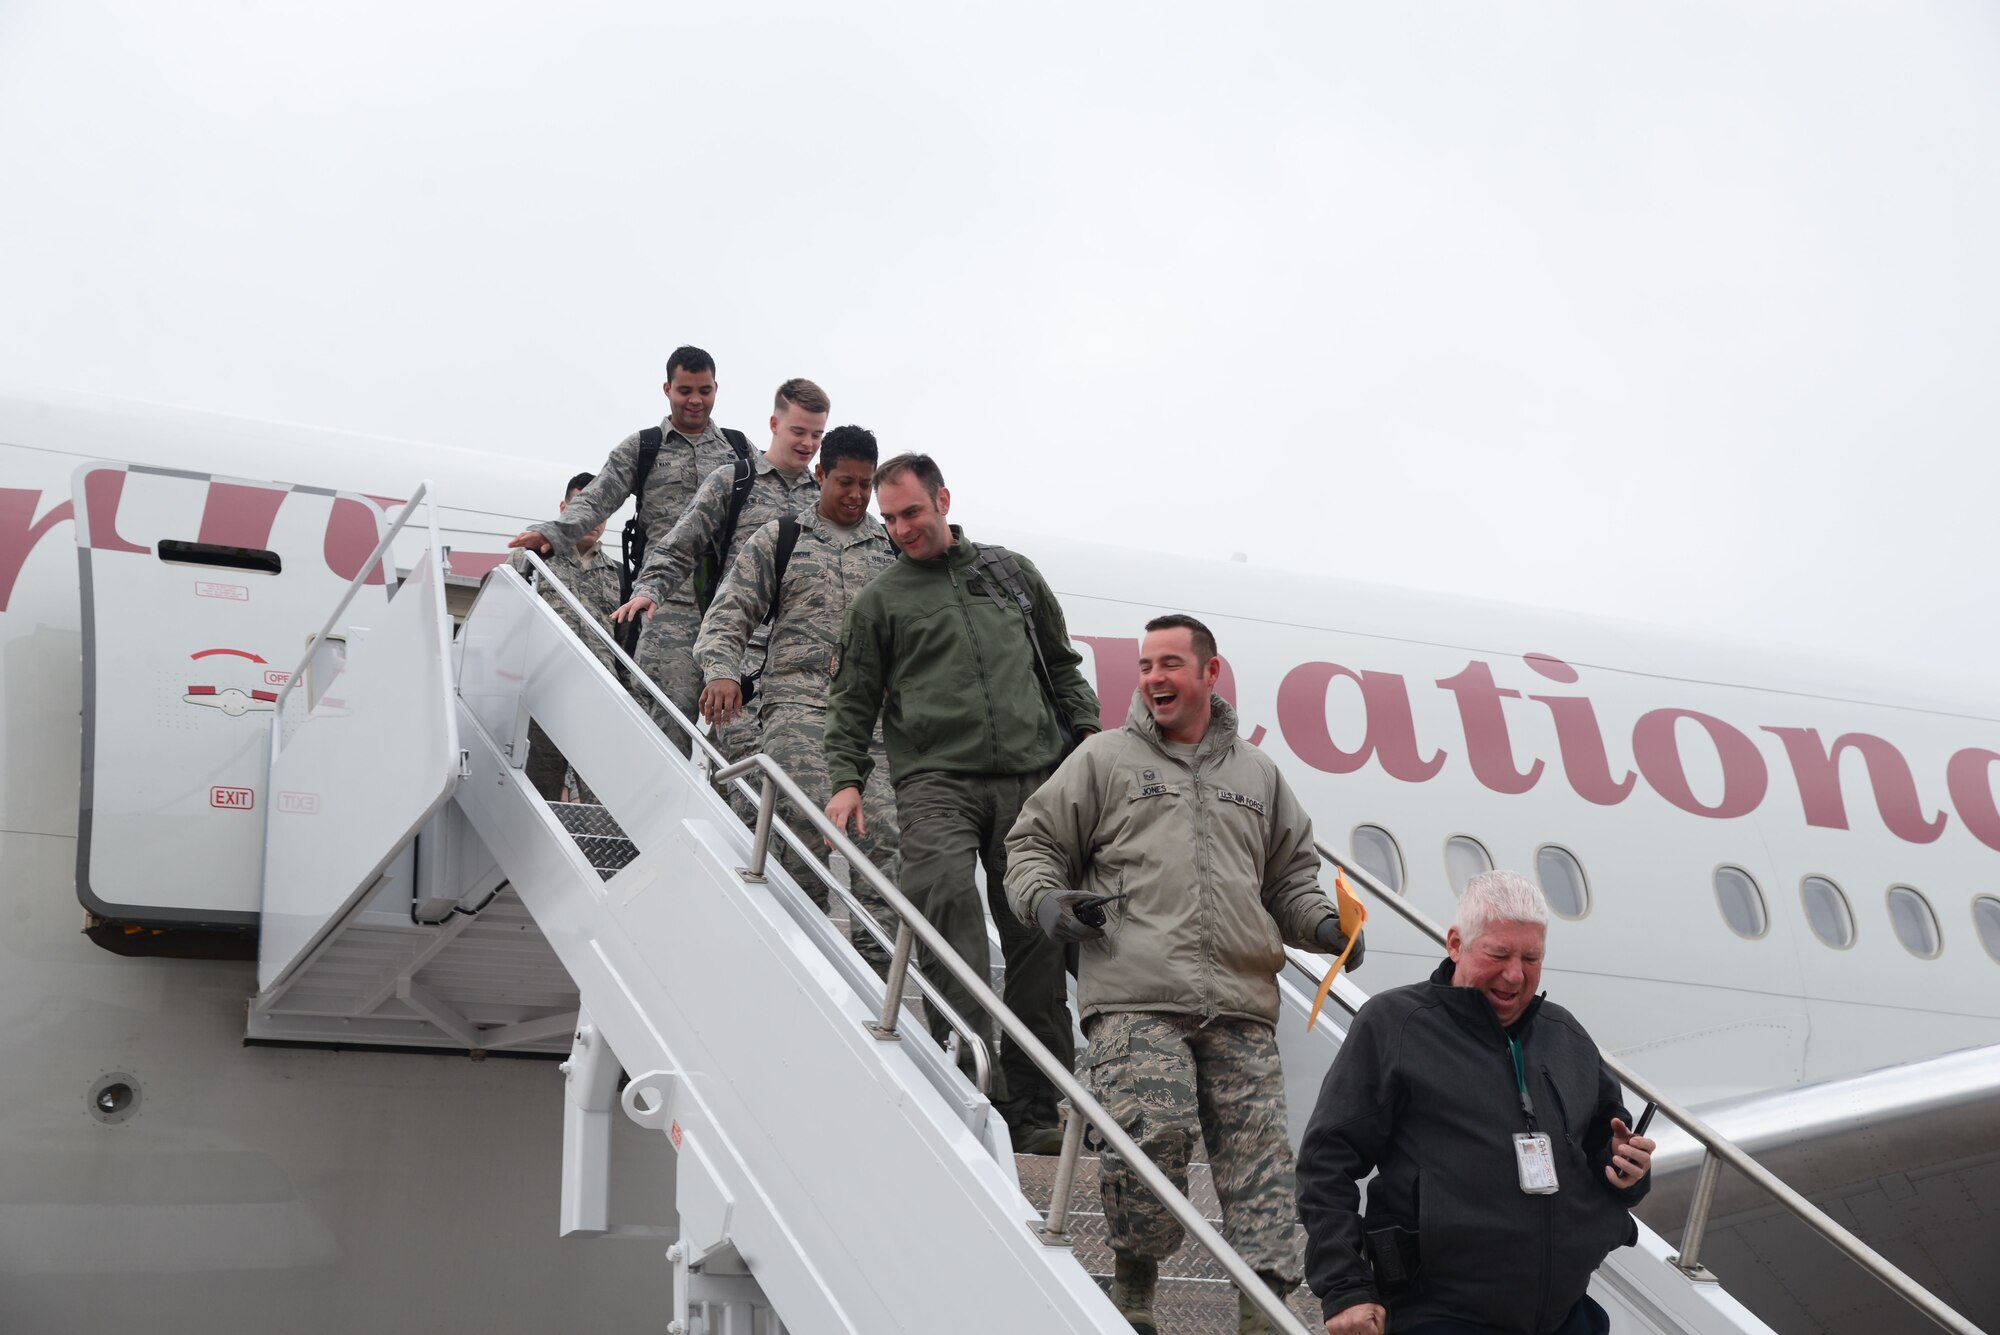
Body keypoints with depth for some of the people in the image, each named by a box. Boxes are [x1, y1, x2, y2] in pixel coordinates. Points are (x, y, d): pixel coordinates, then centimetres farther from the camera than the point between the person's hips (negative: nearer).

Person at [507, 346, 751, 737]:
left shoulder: (740, 449, 16)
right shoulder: (641, 448, 12)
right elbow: (594, 501, 3)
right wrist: (552, 532, -15)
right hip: (669, 602, -2)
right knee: (669, 709, -10)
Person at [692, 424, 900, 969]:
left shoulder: (894, 550, 19)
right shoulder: (778, 540, 13)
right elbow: (730, 613, 8)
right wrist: (721, 670, -11)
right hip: (798, 703, -2)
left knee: (886, 832, -11)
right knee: (814, 822, -20)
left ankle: (873, 962, -7)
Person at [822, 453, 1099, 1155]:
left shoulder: (1013, 572, 19)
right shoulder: (879, 601, 14)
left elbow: (1063, 668, 24)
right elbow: (852, 701, 12)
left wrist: (1089, 740, 13)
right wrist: (845, 780, -1)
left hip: (1031, 778, 2)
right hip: (936, 778, -2)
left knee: (1037, 941, 0)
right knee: (946, 893, -28)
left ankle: (1032, 1109, 8)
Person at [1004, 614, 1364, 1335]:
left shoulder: (1258, 774, 24)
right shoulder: (1104, 758, 15)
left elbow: (1291, 877, 29)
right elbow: (1034, 842, 16)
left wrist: (1323, 924, 9)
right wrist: (1045, 898, -4)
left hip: (1241, 1004, 3)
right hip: (1135, 995, -3)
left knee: (1259, 1152, -6)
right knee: (1152, 1132, -19)